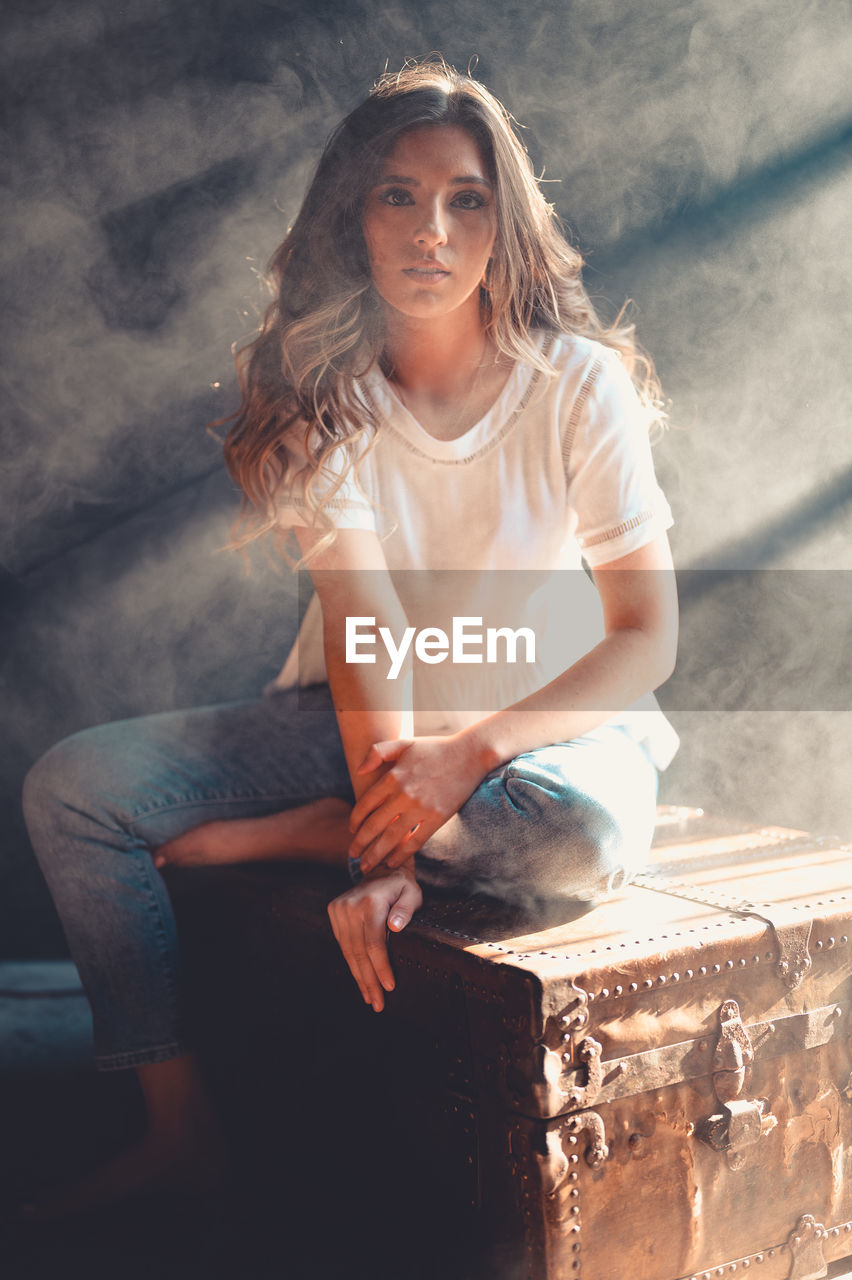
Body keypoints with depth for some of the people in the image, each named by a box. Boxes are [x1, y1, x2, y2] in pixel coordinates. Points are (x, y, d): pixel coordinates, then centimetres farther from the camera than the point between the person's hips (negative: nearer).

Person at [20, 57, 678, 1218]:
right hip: (366, 721, 3)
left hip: (547, 721, -2)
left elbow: (647, 637, -15)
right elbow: (363, 626, -18)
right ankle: (180, 1127, -5)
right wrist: (383, 833, -30)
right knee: (72, 786, -13)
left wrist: (471, 751, -27)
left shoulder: (580, 386, -13)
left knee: (584, 837, -40)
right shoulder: (324, 390, -7)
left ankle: (266, 837, -15)